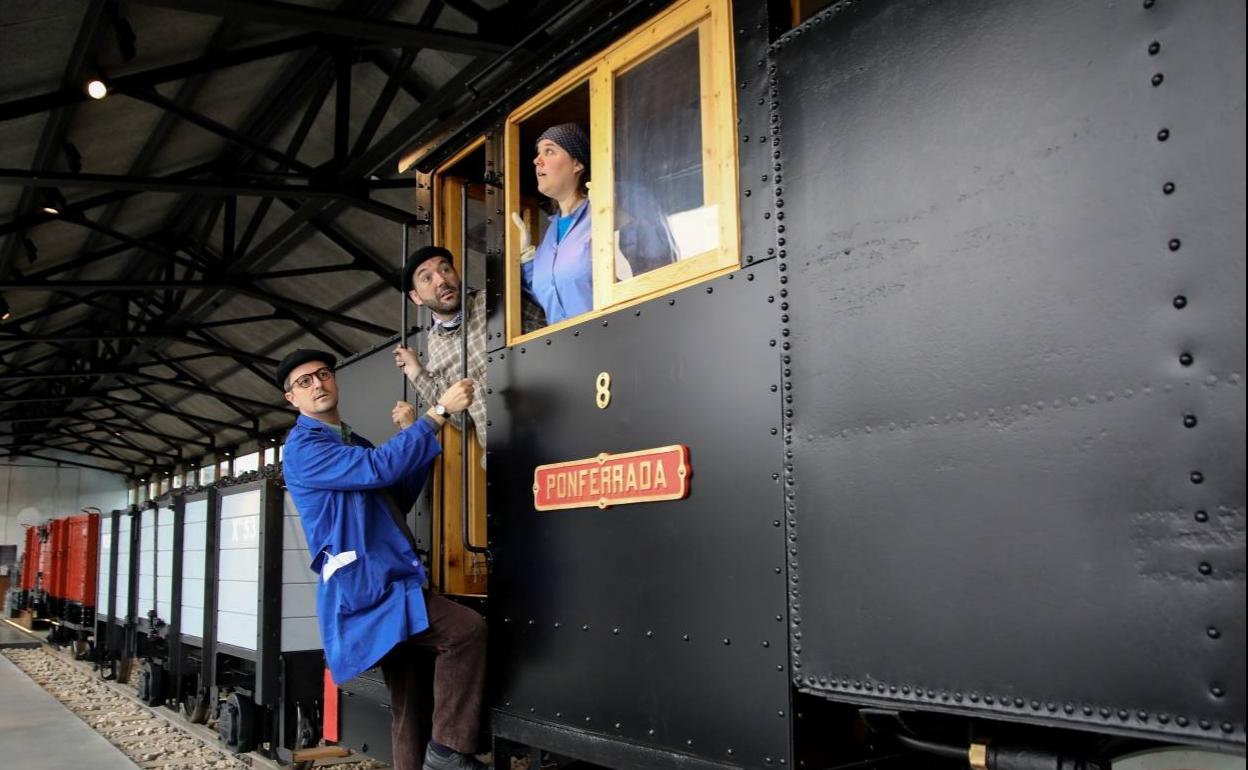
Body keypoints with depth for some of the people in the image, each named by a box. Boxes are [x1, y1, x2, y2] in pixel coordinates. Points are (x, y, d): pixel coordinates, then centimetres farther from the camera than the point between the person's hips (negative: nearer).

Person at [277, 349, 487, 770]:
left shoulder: (355, 443, 22)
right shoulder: (302, 449, -8)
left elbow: (397, 500, 19)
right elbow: (380, 468, -23)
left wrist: (411, 434, 9)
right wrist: (438, 412, -22)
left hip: (384, 584, 10)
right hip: (362, 588, -9)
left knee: (407, 694, 13)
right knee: (467, 630, -22)